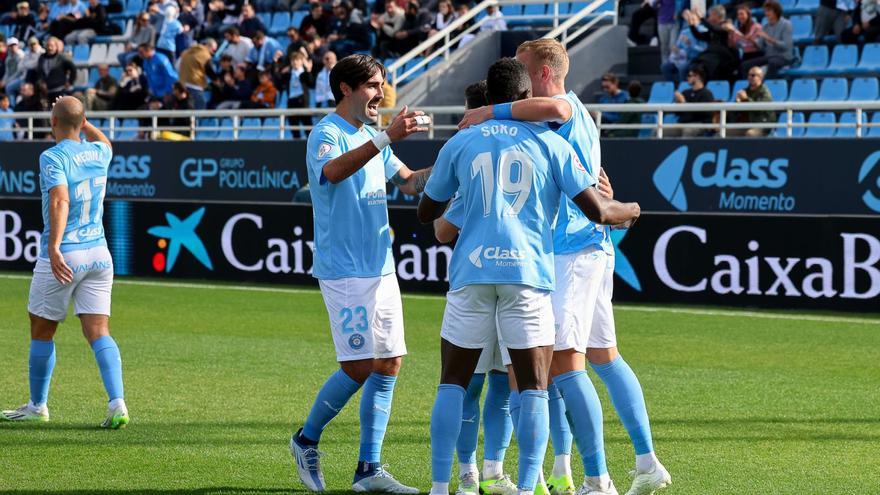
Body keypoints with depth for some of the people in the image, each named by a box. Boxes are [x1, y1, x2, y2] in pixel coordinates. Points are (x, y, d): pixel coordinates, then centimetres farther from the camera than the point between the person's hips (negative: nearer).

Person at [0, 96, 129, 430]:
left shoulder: (53, 157, -12)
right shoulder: (98, 153, 7)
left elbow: (60, 201, -27)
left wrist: (54, 248, -34)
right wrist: (82, 121, 37)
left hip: (63, 256, -5)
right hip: (99, 254, 5)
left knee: (42, 331, 11)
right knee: (98, 332, 0)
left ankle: (37, 406, 22)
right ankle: (117, 403, -17)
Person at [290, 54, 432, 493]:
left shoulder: (370, 136, 17)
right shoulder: (327, 133, -10)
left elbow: (408, 181, 24)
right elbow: (333, 171, -32)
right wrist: (387, 138, -42)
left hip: (380, 268, 8)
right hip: (343, 270, -8)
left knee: (389, 365, 4)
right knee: (359, 366, -11)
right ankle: (306, 441, 10)